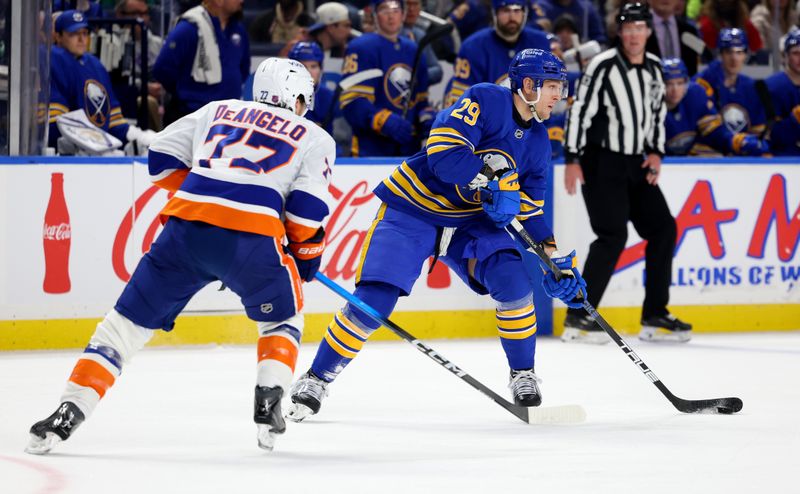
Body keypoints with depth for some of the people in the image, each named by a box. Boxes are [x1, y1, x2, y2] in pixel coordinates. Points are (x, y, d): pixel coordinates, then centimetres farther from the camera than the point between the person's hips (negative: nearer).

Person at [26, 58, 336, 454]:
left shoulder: (219, 111, 27)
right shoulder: (315, 138, 18)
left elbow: (162, 158, 22)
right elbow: (307, 210, 6)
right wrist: (306, 256, 21)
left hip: (186, 228, 2)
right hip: (252, 237, -2)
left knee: (131, 320, 10)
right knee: (282, 318, 25)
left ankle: (69, 411, 1)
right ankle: (268, 403, 6)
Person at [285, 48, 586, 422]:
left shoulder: (537, 141, 4)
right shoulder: (485, 100, -19)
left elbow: (530, 208, 11)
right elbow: (443, 152, -30)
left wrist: (556, 258, 3)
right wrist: (490, 184, -33)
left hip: (473, 219, 6)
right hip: (413, 209, -6)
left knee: (512, 280, -16)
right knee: (374, 299, -14)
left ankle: (523, 374, 4)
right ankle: (316, 379, 2)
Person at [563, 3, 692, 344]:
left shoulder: (653, 68, 8)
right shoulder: (604, 66, -14)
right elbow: (580, 110, -15)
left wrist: (655, 151, 6)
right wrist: (573, 159, -19)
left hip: (636, 163, 8)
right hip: (601, 162, -8)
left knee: (663, 229, 5)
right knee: (613, 235, -18)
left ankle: (654, 317, 14)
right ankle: (578, 318, -14)